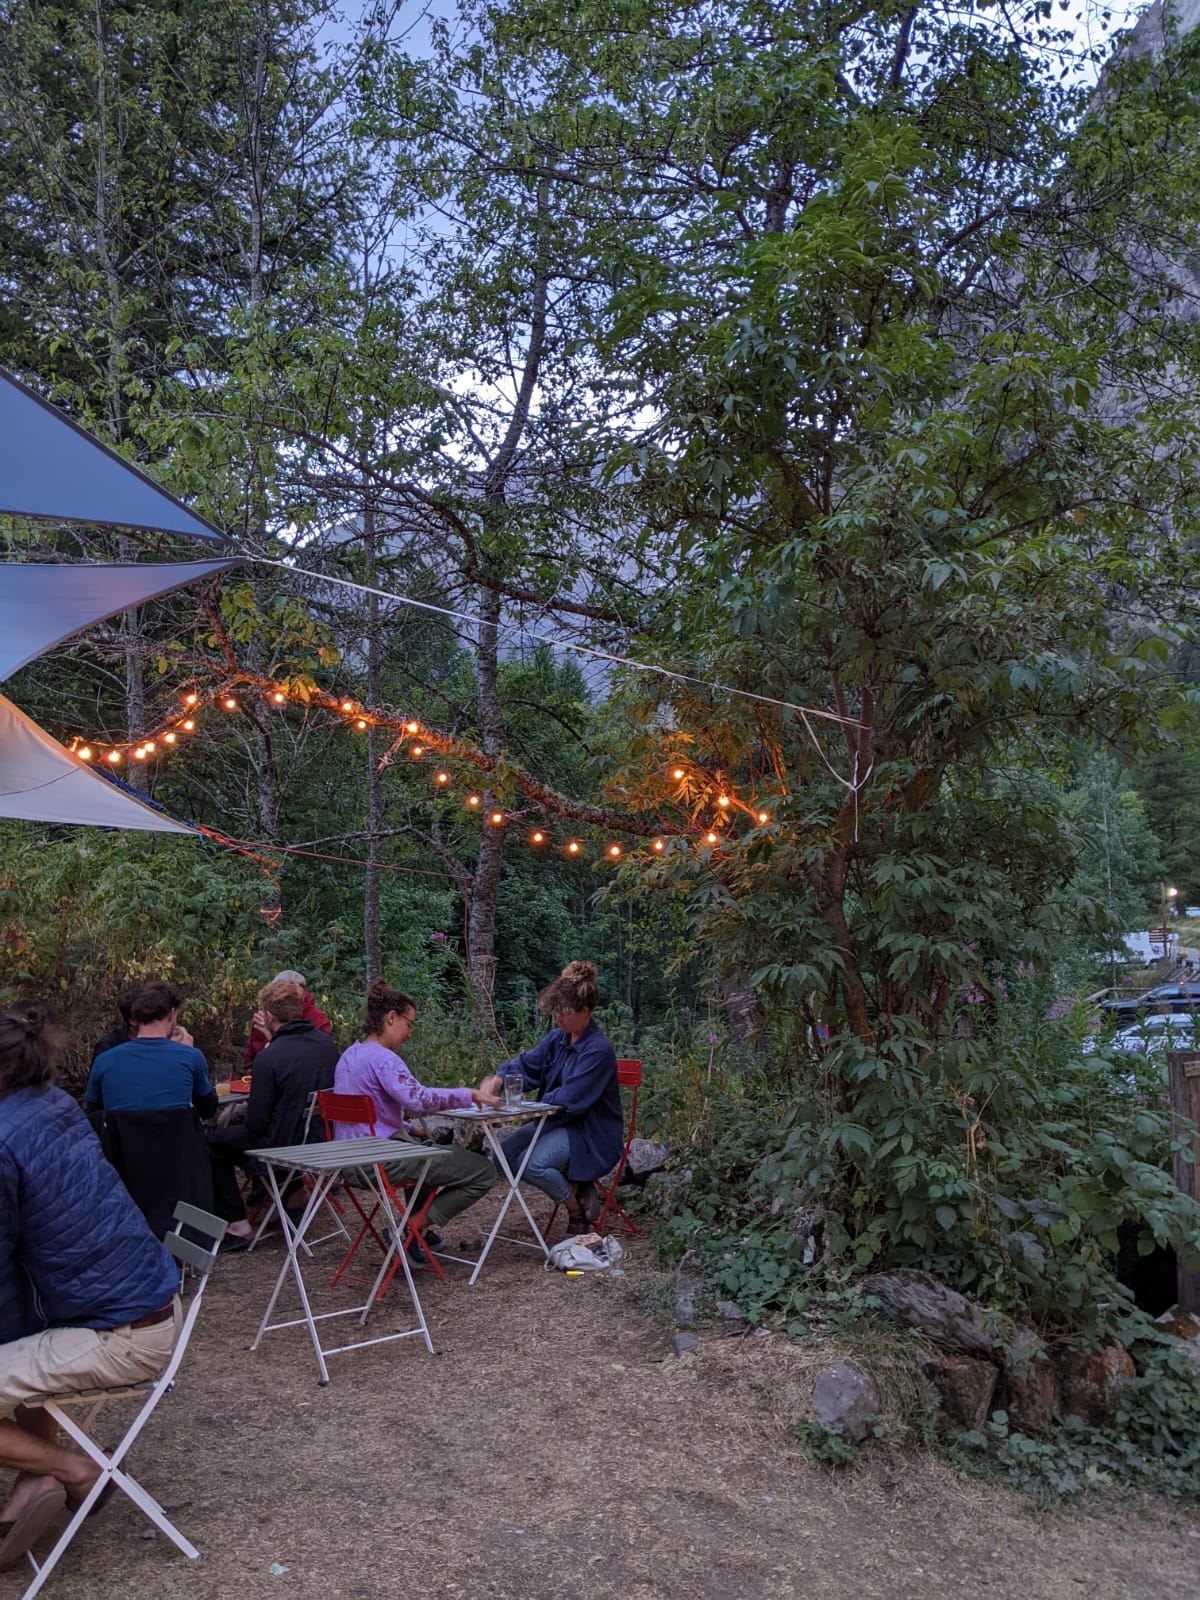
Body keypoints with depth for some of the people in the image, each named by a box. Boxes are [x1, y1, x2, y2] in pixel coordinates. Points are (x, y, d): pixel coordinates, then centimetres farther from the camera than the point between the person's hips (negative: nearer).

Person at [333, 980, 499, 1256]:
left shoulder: (349, 1055, 11)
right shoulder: (382, 1058, -18)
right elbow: (417, 1099, -34)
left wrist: (409, 1130, 14)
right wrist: (470, 1095, -27)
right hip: (383, 1160, -10)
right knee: (483, 1171, -9)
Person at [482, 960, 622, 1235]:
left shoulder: (599, 1050, -22)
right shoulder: (558, 1038, 2)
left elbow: (570, 1099, -24)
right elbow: (527, 1064, 3)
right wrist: (498, 1079, -18)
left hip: (591, 1134, -8)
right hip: (556, 1122, 9)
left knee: (532, 1162, -27)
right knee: (505, 1154, -7)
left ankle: (577, 1208, -1)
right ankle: (572, 1187, 6)